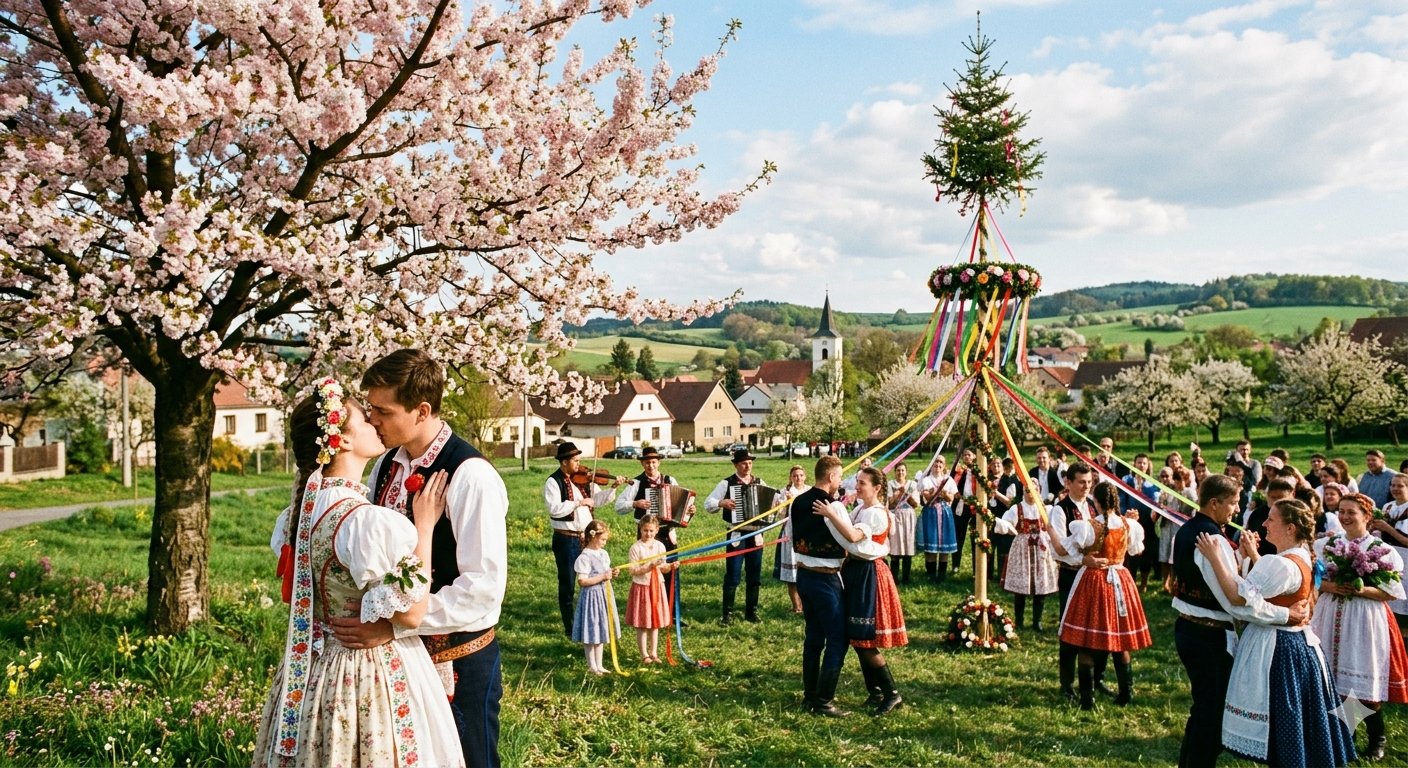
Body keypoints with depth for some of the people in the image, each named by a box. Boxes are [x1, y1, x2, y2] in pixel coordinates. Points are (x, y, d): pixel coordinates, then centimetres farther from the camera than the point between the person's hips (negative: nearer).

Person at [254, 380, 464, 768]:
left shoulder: (303, 508, 0)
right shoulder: (369, 520, -26)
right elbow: (410, 613, -21)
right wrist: (424, 526, -17)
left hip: (316, 669, 8)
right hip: (372, 676, -8)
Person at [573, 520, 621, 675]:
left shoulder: (604, 554, 7)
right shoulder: (585, 557, -18)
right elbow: (582, 581, -23)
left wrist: (612, 574, 0)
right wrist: (602, 577, -22)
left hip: (603, 594, 8)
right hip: (591, 596, -8)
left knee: (600, 631, 15)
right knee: (591, 633, 2)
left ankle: (598, 665, 25)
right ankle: (592, 666, 15)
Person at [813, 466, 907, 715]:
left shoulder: (877, 513, -16)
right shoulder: (860, 508, 12)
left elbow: (853, 536, -32)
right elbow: (848, 537, 6)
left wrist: (831, 515, -34)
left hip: (869, 575, -9)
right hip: (854, 570, 9)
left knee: (864, 639, -7)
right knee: (857, 637, 13)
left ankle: (892, 693, 2)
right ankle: (875, 692, 23)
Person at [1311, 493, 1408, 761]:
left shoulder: (1383, 550, -4)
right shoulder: (1325, 544, 5)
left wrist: (1363, 590, -19)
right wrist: (1329, 586, -13)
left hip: (1365, 620, -3)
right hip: (1330, 616, 3)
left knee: (1365, 680, 0)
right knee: (1330, 678, 6)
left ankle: (1377, 738, 20)